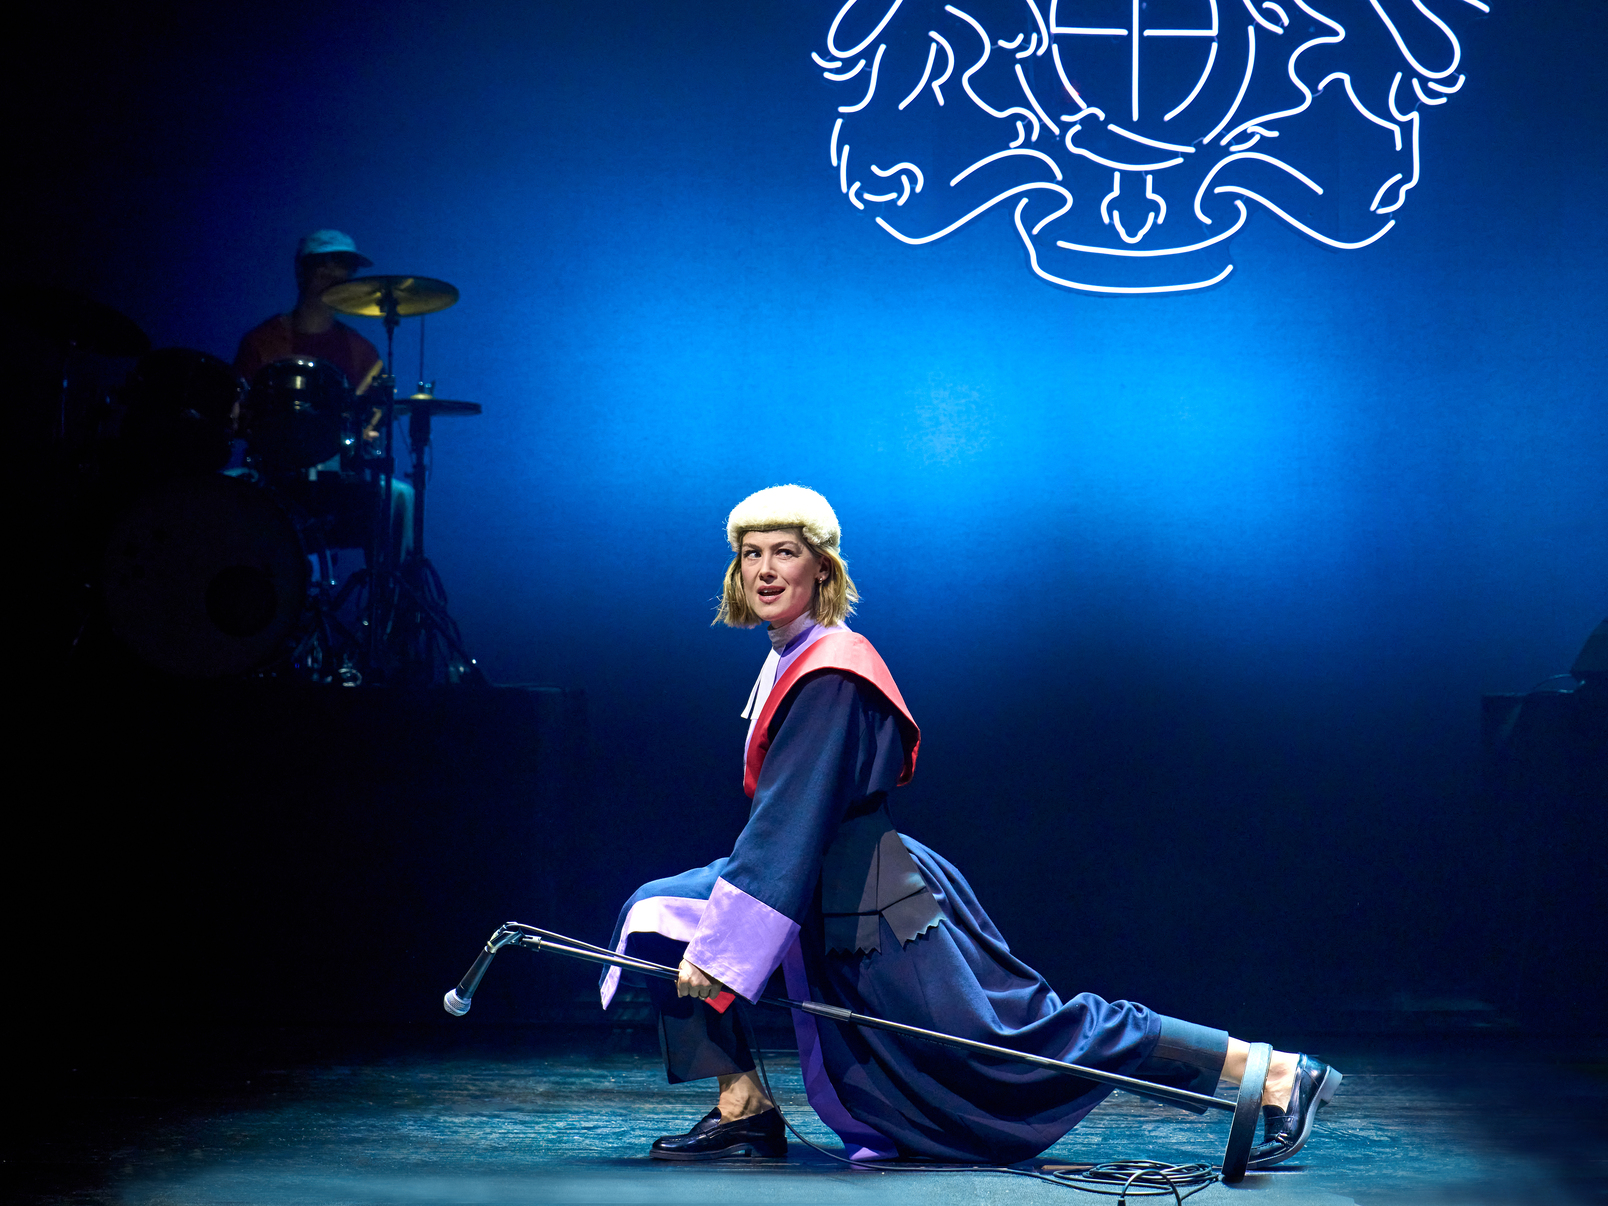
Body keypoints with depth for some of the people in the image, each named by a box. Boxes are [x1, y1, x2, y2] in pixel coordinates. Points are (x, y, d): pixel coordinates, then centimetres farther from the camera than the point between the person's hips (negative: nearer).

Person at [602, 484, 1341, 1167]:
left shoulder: (829, 676, -20)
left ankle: (1273, 1075, 2)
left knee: (1023, 1037, -5)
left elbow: (788, 825, -24)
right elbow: (780, 824, 17)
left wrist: (718, 947, -24)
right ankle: (744, 1110, 3)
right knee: (660, 913, 3)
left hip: (877, 911, -10)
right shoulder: (792, 659, 9)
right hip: (835, 905, 10)